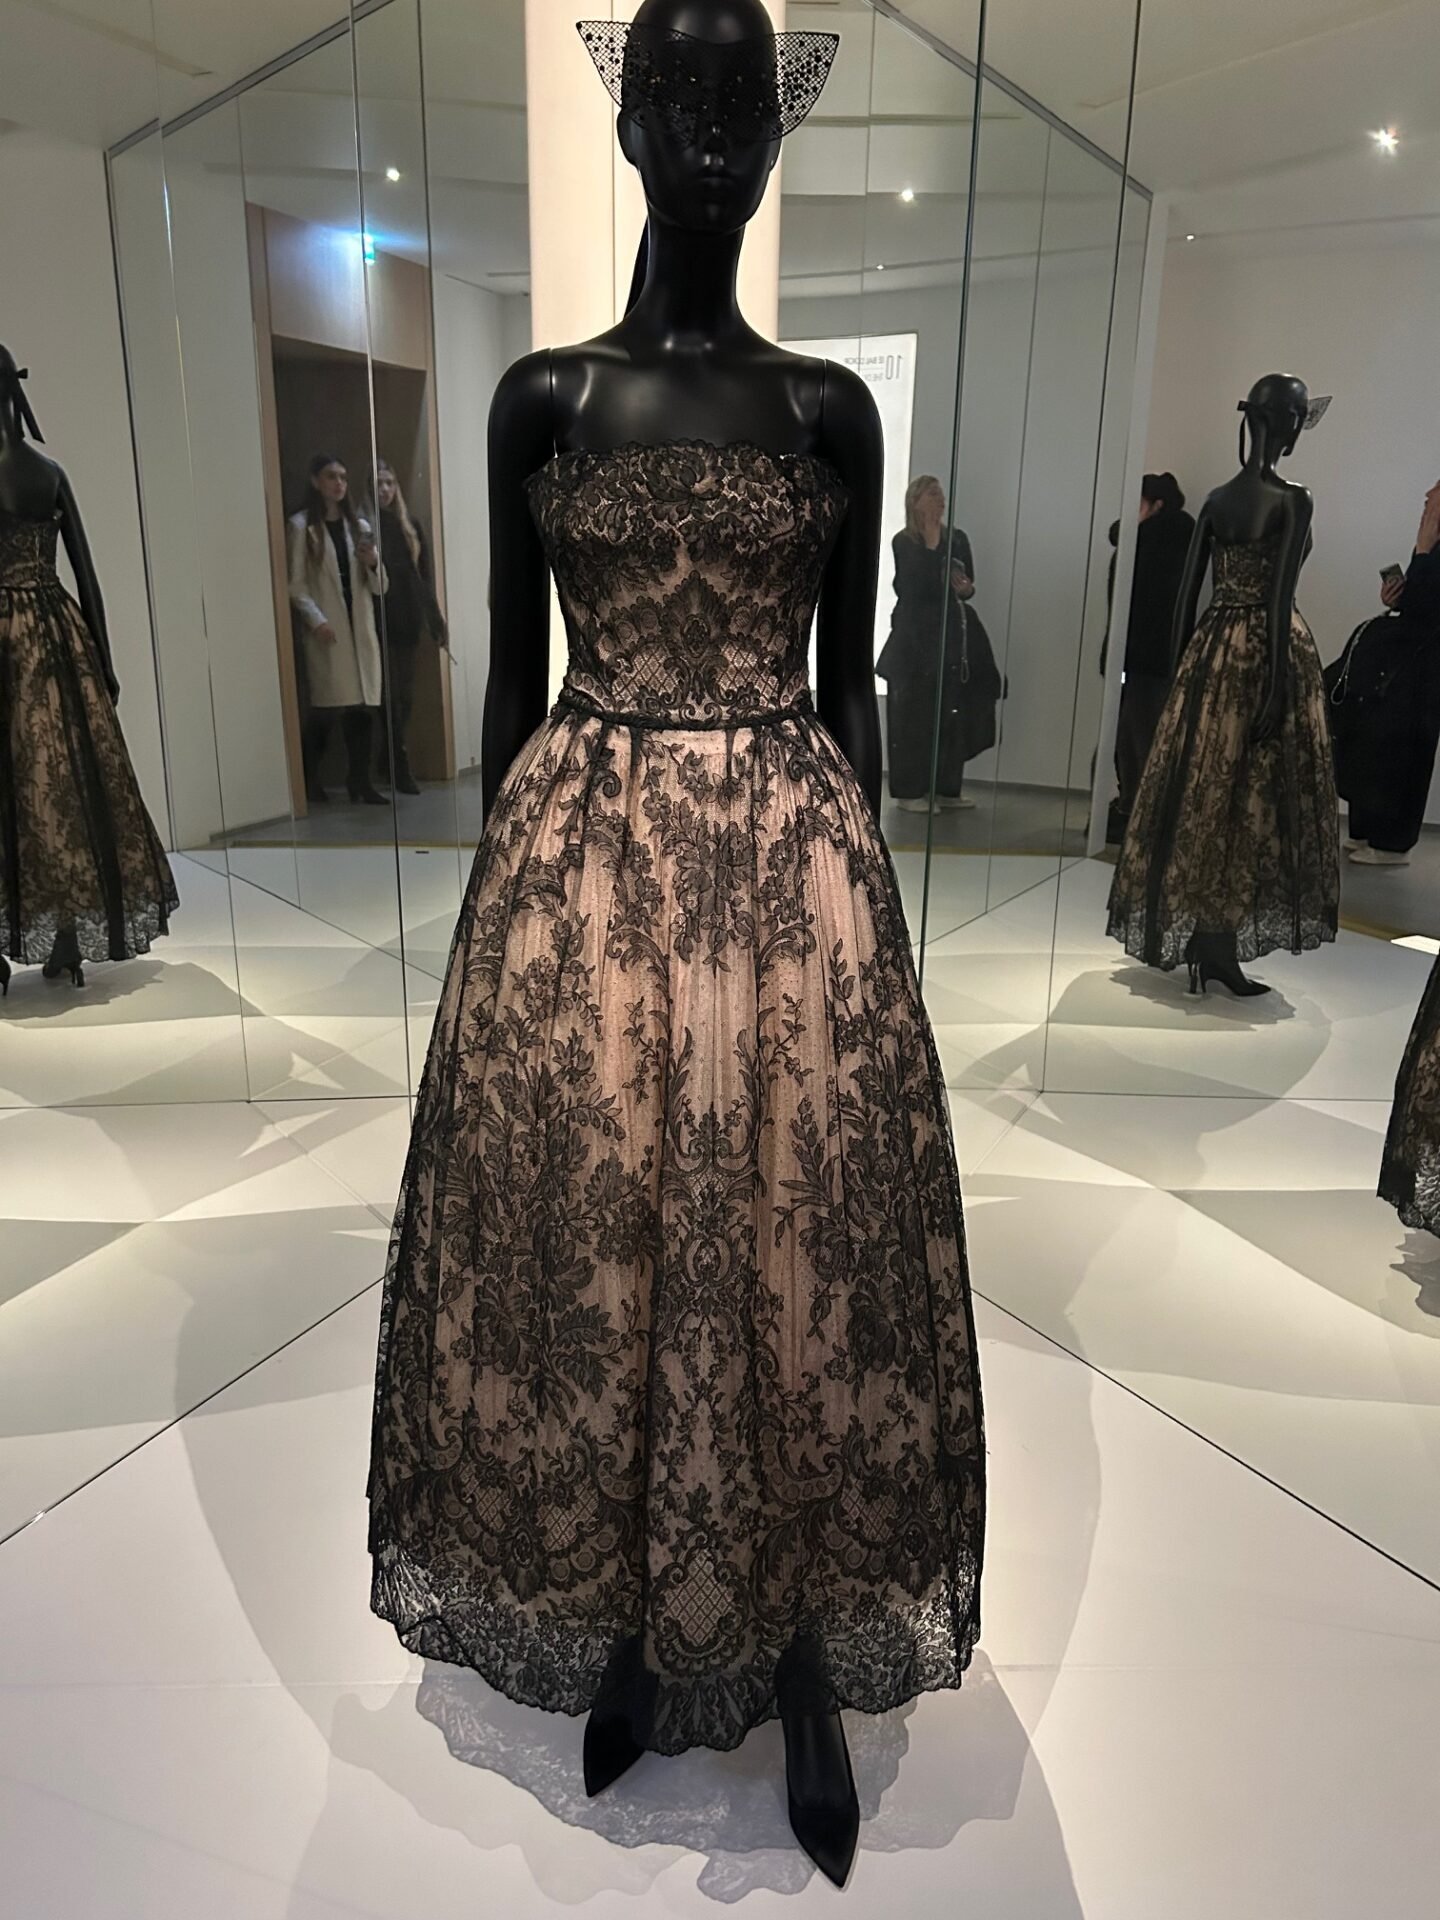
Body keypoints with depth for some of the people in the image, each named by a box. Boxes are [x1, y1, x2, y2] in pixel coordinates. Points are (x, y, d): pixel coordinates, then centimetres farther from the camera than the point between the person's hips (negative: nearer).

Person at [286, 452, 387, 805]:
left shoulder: (359, 525, 15)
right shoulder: (300, 526, 1)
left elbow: (378, 587, 14)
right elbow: (295, 583, -5)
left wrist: (373, 563, -5)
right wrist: (315, 619, -17)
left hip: (361, 629, 5)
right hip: (327, 630, -4)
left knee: (364, 707, 0)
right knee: (325, 708, -5)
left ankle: (360, 781, 8)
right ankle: (311, 779, 11)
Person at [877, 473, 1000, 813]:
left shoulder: (957, 539, 11)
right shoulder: (903, 542, -2)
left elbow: (968, 585, 14)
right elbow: (918, 586, -13)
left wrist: (967, 588, -5)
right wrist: (932, 543, -7)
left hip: (954, 633, 5)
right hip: (916, 635, -5)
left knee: (953, 714, 4)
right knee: (914, 715, -4)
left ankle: (946, 788, 12)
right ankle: (909, 791, 1)